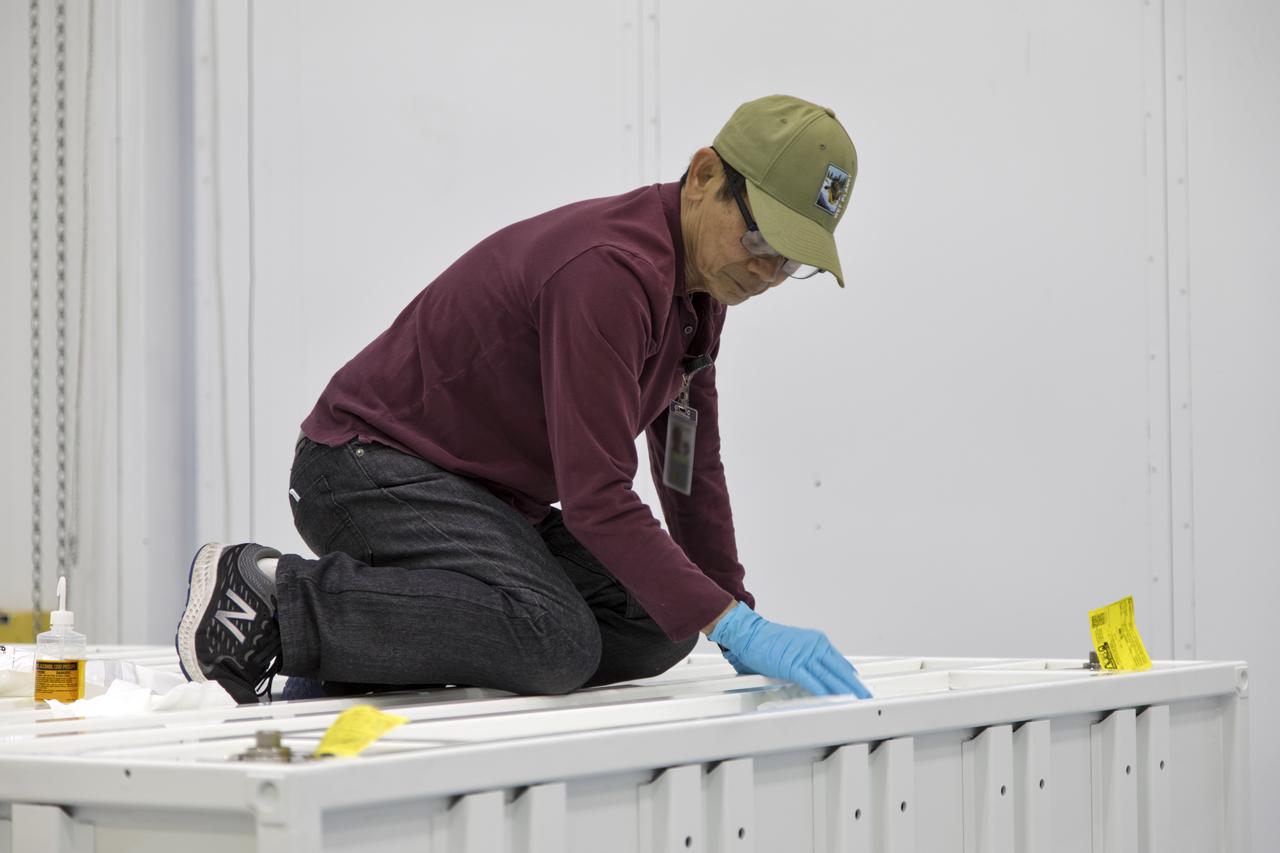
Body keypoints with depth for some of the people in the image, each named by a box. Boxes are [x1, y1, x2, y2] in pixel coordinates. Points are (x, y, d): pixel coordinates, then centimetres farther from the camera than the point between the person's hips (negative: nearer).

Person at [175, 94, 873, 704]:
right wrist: (736, 627, -33)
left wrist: (740, 621, 17)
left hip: (481, 499, 11)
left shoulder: (702, 275, 6)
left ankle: (352, 657, -4)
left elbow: (690, 465, 17)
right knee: (555, 641, -32)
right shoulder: (609, 271, -25)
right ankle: (275, 598, -18)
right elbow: (595, 495, -31)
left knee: (655, 627, -6)